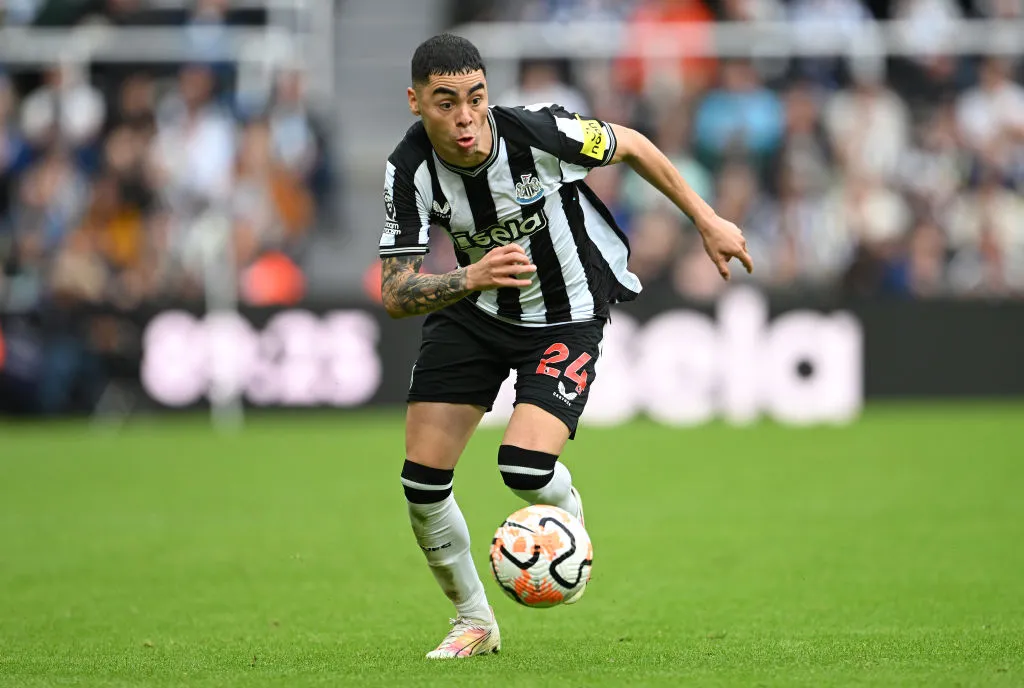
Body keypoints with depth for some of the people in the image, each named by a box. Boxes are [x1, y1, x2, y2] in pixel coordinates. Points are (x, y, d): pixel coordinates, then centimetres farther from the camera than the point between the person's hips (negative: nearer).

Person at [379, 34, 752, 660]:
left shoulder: (539, 132, -28)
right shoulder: (410, 171, -21)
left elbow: (629, 145, -7)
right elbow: (395, 295, -24)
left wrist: (707, 221, 0)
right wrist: (471, 278, -44)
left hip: (565, 318, -3)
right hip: (473, 314, 3)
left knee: (525, 467, -23)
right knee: (422, 481, -4)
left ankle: (568, 514, 16)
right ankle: (474, 622, 19)